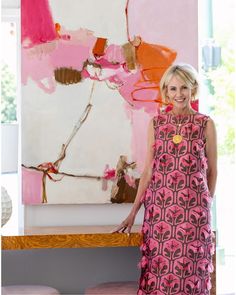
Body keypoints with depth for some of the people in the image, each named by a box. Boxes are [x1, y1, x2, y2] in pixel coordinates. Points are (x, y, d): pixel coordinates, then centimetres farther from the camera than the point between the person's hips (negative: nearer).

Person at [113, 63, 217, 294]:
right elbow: (148, 170, 7)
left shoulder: (206, 124, 2)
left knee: (188, 273, 2)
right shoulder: (156, 123, 7)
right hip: (159, 208, 2)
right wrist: (133, 213, 4)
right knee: (157, 270, 3)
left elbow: (212, 171, 8)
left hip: (193, 210, -1)